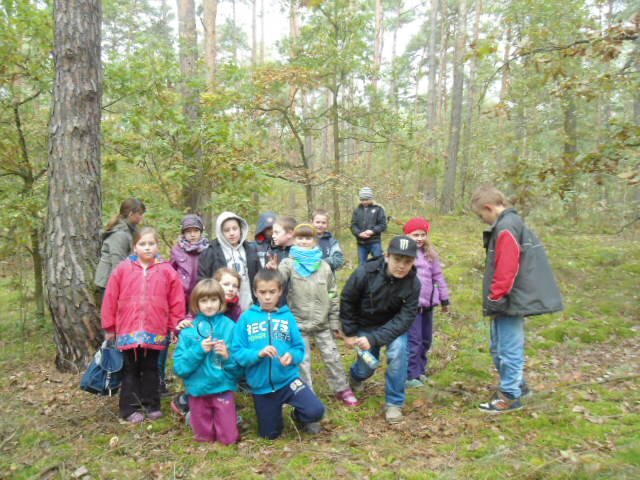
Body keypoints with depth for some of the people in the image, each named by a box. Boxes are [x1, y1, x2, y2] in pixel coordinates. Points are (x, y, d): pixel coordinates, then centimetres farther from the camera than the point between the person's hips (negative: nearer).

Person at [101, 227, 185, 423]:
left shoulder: (166, 271, -2)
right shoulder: (123, 269, -1)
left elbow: (177, 301, 1)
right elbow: (110, 299, 2)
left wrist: (176, 326, 2)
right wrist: (109, 327, 4)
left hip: (155, 333, 0)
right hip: (128, 331, 0)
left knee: (151, 369, 13)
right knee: (130, 370, 10)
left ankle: (151, 405, 24)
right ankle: (131, 408, 19)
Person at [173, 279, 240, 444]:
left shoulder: (230, 327, -6)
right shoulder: (189, 330, -4)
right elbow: (179, 367, -7)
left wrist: (228, 356, -22)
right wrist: (198, 350, -20)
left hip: (223, 388, -1)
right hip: (198, 390, 1)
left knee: (229, 438, 6)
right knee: (204, 438, 13)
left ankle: (233, 417, 31)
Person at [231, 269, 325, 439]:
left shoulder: (287, 317, -3)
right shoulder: (246, 318, -6)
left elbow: (299, 348, -3)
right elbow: (237, 353, -9)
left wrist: (292, 356, -25)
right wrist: (258, 353, -26)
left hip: (288, 379, 0)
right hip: (261, 385, 0)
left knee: (316, 411, -19)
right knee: (269, 434, 14)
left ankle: (298, 416, 16)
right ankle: (276, 412, 48)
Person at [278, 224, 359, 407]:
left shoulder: (324, 266, 1)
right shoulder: (289, 263, -6)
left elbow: (333, 296, 6)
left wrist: (334, 322, 6)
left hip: (322, 323, 2)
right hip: (299, 323, -2)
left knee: (333, 357, 10)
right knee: (302, 362, 7)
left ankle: (342, 389, 28)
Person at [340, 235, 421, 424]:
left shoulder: (413, 284, -25)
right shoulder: (365, 273, -29)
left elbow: (404, 319, -26)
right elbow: (347, 302, -14)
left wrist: (374, 339, -35)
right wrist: (349, 333, -8)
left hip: (394, 325, 0)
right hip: (365, 325, 0)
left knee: (398, 350, -26)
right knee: (366, 367, 5)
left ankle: (394, 403, -5)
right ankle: (356, 375, 46)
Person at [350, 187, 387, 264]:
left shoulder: (378, 209, 2)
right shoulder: (357, 210, 9)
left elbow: (383, 225, -3)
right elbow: (353, 226, 5)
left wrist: (372, 231, -18)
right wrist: (359, 233, -14)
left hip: (375, 242, -3)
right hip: (361, 243, 3)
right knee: (362, 265, 9)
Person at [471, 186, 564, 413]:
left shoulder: (506, 228, -19)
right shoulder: (512, 223, 13)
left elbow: (506, 269, -24)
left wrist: (496, 297, -17)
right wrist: (496, 298, 18)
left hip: (510, 301, -10)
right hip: (511, 299, 10)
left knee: (509, 348, 2)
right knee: (499, 347, 20)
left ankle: (510, 396, 15)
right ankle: (517, 384, 35)